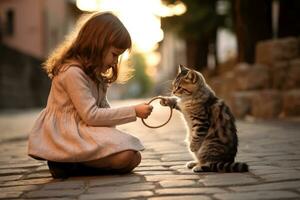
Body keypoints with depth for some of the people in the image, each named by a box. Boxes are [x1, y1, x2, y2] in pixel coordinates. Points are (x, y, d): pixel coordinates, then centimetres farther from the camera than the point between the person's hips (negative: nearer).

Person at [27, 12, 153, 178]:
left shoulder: (93, 72, 15)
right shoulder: (72, 72, -17)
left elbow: (102, 107, 9)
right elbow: (91, 115, -20)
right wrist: (133, 111, -17)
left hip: (83, 131, 10)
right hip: (66, 138, -10)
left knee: (134, 157, -5)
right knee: (126, 157, -25)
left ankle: (70, 163, -5)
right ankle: (66, 164, -12)